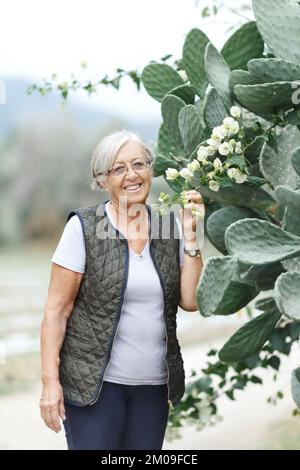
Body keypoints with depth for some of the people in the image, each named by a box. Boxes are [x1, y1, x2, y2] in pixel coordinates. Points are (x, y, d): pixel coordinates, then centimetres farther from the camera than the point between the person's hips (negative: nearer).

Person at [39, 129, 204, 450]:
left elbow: (190, 301, -1)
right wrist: (50, 381, -12)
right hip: (95, 382, -4)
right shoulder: (84, 227, -7)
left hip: (155, 383, 4)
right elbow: (56, 310, -7)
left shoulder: (169, 225, 4)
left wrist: (190, 234, -5)